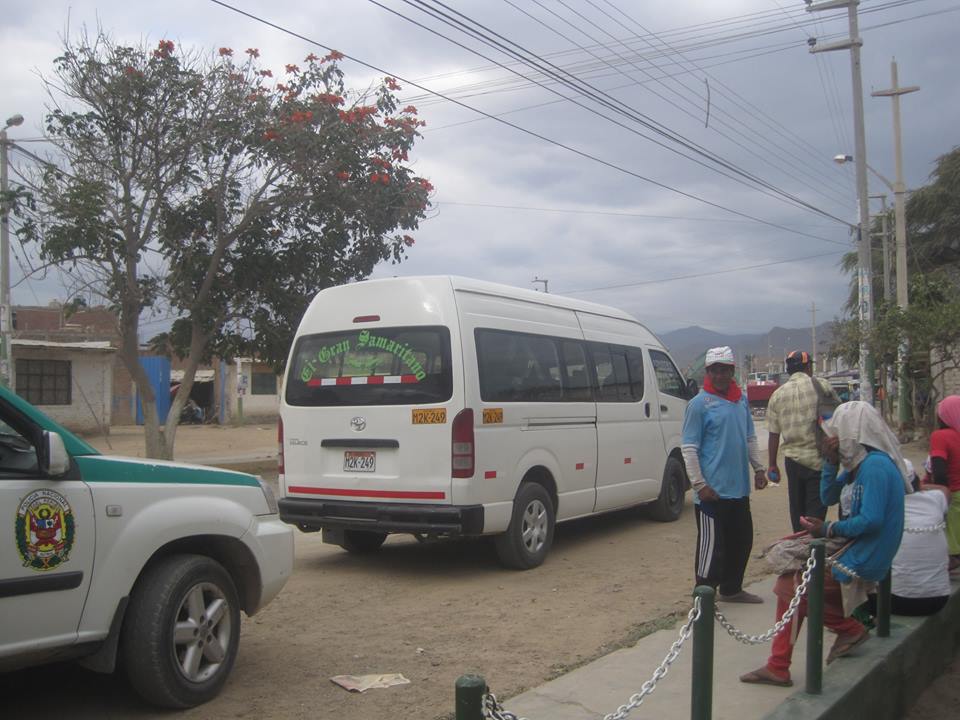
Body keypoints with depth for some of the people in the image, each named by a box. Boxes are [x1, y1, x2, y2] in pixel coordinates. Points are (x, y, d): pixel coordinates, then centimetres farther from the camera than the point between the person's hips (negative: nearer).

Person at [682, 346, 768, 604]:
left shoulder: (741, 399, 10)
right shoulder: (699, 404, -11)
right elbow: (689, 448, -13)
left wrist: (758, 468, 13)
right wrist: (699, 484, -18)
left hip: (739, 488, 7)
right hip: (713, 492, -7)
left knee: (742, 540, 17)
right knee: (712, 545, -3)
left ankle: (732, 589, 33)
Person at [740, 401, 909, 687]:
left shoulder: (875, 465, -20)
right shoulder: (860, 463, 12)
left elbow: (872, 520, -27)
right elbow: (829, 497, 15)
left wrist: (829, 530, -15)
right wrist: (830, 461, 1)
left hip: (861, 562, -10)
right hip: (852, 548, 10)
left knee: (789, 587, -8)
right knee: (789, 581, 4)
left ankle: (850, 628, 9)